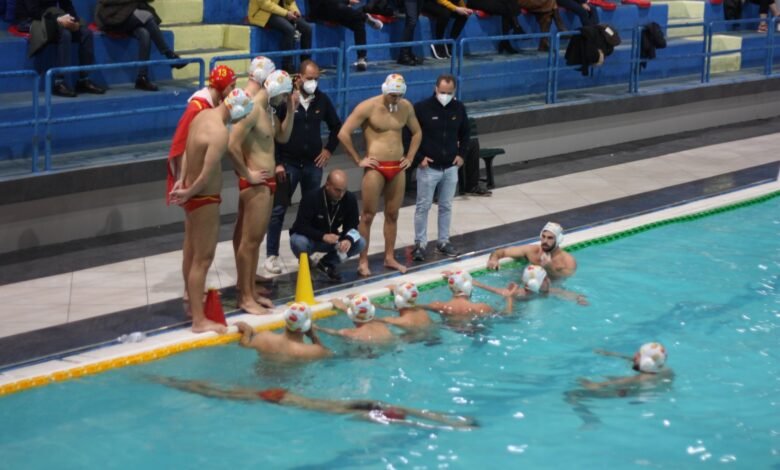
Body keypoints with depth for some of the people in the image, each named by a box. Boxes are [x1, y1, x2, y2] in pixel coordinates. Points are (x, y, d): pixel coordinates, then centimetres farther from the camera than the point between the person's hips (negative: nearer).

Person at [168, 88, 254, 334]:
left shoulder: (203, 115, 3)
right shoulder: (220, 132, -27)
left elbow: (188, 151, 11)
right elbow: (207, 174, -26)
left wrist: (183, 182, 9)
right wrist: (189, 192, -11)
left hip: (194, 195, 10)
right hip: (204, 198, -10)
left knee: (191, 253, 21)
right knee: (203, 258, -4)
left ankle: (193, 303, 36)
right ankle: (199, 320, 1)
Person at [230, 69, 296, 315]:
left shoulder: (268, 110, 11)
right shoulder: (253, 109, -19)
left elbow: (283, 137, 21)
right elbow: (233, 145, -25)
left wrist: (291, 110, 8)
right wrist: (247, 172, -14)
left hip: (267, 181, 10)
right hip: (255, 183, -10)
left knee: (256, 238, 15)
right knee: (249, 239, -4)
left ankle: (251, 290, 23)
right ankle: (245, 297, 0)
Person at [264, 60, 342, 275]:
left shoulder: (322, 100, 1)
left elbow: (336, 126, 16)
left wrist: (329, 149, 6)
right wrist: (277, 162, -13)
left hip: (313, 164, 4)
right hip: (288, 164, -4)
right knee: (278, 209, 0)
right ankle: (271, 255, 6)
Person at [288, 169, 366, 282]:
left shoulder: (350, 199, -14)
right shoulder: (311, 197, -27)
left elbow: (352, 226, -9)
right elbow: (301, 227, -31)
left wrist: (348, 239, -34)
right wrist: (323, 236, -45)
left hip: (331, 239, 4)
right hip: (309, 238, -4)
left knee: (360, 243, -19)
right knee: (298, 242, -39)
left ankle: (327, 263, 2)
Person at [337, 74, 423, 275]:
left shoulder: (406, 107, 5)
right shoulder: (368, 107, -10)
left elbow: (417, 132, 22)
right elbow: (343, 134, -12)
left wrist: (410, 157, 11)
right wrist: (358, 160, -9)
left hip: (398, 168, 5)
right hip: (376, 168, -5)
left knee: (392, 214, 10)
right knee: (368, 215, 0)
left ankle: (389, 257, 20)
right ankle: (363, 261, 6)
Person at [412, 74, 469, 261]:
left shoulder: (459, 108, 1)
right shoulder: (422, 108, -13)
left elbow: (464, 134, 17)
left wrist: (461, 154, 6)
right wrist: (419, 157, -10)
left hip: (450, 167, 4)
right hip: (428, 167, -4)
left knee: (446, 206, 12)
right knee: (423, 206, 2)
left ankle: (444, 242, 23)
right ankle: (420, 244, 10)